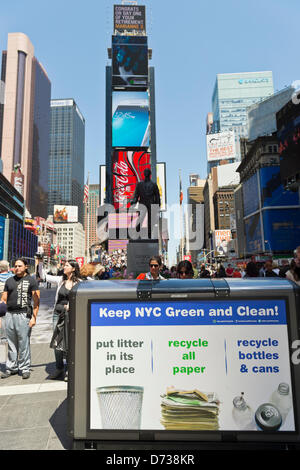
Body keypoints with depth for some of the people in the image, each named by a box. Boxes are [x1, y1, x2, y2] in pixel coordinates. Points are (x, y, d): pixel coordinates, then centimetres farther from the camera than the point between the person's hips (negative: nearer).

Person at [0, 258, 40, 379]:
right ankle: (11, 368, 24)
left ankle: (25, 368, 12)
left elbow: (36, 300, -4)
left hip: (24, 314, -4)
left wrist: (34, 317, -11)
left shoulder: (31, 280, 0)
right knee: (11, 343, 12)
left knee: (24, 343, 0)